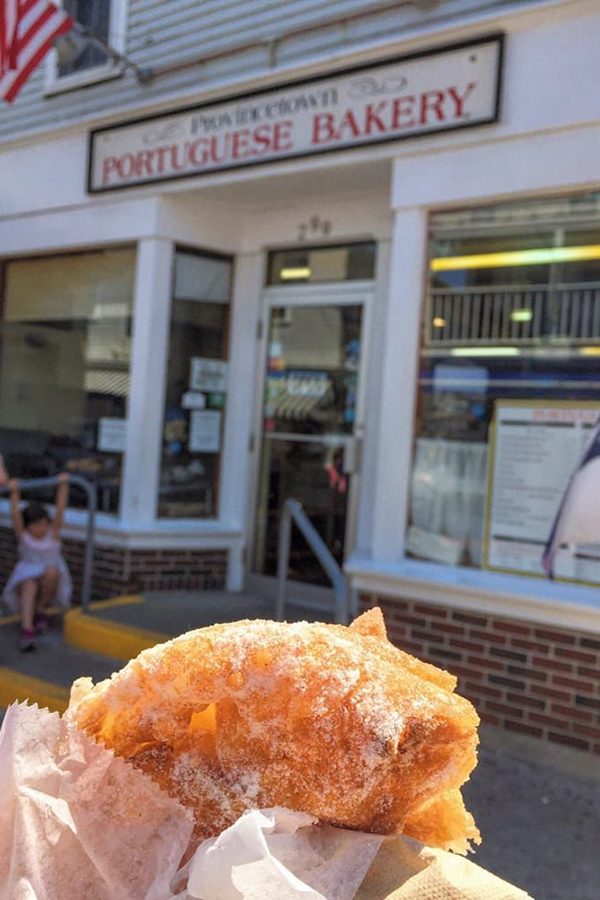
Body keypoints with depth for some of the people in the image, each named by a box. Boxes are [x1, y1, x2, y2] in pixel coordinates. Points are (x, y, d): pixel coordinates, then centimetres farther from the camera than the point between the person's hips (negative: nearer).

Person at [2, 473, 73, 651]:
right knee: (29, 586, -36)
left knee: (52, 570, -35)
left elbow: (60, 509, -19)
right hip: (27, 575, -1)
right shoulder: (23, 535, -9)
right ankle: (26, 630, -49)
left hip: (50, 577, 1)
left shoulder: (53, 532, -10)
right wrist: (14, 492, -36)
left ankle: (41, 610, -14)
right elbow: (15, 514, -23)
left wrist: (63, 485, -28)